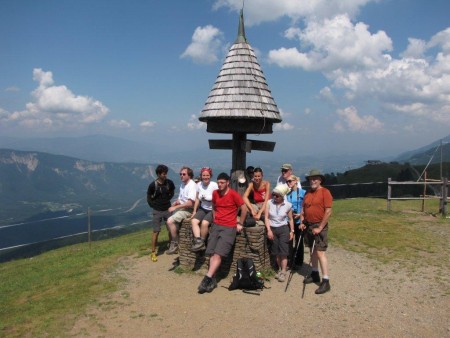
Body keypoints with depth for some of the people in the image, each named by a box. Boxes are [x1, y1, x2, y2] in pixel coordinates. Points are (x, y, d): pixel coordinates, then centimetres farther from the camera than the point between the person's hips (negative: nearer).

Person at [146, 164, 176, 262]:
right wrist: (154, 206, -4)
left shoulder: (169, 183, -6)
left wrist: (168, 199, 3)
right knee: (156, 231, -2)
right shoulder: (153, 185, -13)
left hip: (168, 209, 3)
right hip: (157, 211, -3)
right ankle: (153, 252, 8)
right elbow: (149, 198, 1)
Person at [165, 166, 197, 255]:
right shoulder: (182, 184, 14)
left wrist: (176, 207, -21)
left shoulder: (192, 185, -15)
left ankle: (175, 245, -9)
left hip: (188, 210, -9)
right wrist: (176, 202, 0)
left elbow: (190, 203, -23)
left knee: (170, 221, -22)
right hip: (181, 208, 9)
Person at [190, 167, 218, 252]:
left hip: (212, 210, -5)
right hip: (202, 209, 5)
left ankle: (202, 242, -10)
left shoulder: (214, 185, -15)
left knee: (204, 223, -28)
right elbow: (197, 199, 11)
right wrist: (194, 211, 9)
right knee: (193, 221, -19)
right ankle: (198, 241, -26)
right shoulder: (199, 184, 0)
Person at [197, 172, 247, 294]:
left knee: (218, 253, -14)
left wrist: (239, 223, -1)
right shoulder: (215, 193, 7)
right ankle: (212, 280, -2)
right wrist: (214, 218, 13)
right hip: (216, 225, 5)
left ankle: (207, 279, -17)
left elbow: (244, 209, -4)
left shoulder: (233, 194, -9)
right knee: (212, 253, -4)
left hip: (229, 227, -5)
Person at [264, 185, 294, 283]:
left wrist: (292, 231, 5)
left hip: (283, 229, -1)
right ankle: (280, 270, 26)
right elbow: (266, 217, -6)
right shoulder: (269, 203, -9)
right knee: (276, 252, 10)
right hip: (272, 229, 2)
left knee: (283, 251, -4)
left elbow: (290, 219, 5)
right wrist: (269, 230, -12)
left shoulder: (288, 205, -7)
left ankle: (283, 272, 2)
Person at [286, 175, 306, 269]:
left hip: (299, 220, -3)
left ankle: (298, 262, 19)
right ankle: (290, 261, 19)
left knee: (299, 241, 8)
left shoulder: (302, 192, -8)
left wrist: (300, 214, -17)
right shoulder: (287, 194, 5)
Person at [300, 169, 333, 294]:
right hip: (308, 225, 7)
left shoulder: (325, 192, -10)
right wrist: (302, 222, 4)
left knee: (320, 252, -11)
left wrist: (320, 228, -16)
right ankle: (315, 274, 28)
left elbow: (328, 211, -15)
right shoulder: (307, 193, 10)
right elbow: (303, 209, 17)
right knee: (312, 250, 14)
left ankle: (326, 282, -7)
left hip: (320, 226, -7)